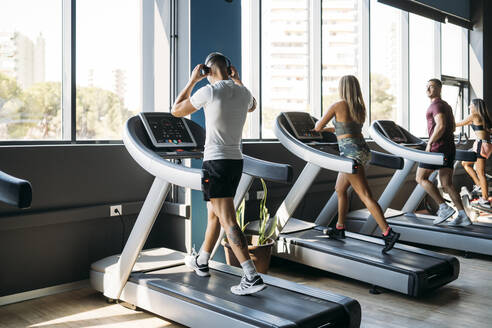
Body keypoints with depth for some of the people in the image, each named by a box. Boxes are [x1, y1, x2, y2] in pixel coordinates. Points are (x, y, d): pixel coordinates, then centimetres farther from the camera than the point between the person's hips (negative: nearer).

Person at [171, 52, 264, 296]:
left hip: (215, 162, -7)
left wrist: (192, 80, 8)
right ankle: (201, 262, 38)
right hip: (236, 161, 7)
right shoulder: (243, 93, 7)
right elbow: (252, 106, 34)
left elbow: (177, 110, 3)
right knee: (214, 213, 22)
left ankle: (252, 277, -14)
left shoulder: (209, 91, -11)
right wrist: (237, 80, 31)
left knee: (227, 221, -8)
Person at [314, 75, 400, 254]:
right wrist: (328, 129, 36)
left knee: (365, 195, -11)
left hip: (351, 153, -9)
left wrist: (321, 126, 22)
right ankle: (339, 228, 31)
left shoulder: (338, 105, -8)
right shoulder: (360, 107, 13)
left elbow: (317, 127, -1)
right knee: (340, 189, 21)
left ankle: (388, 233, -17)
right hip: (362, 150, 9)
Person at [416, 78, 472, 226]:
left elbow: (441, 126, -23)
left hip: (438, 148, -9)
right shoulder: (446, 106, 22)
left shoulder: (436, 105, -10)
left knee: (420, 178, 0)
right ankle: (463, 216, 3)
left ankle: (444, 208, -5)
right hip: (450, 148, 9)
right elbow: (452, 127, 27)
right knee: (447, 184, 8)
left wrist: (430, 143, -15)